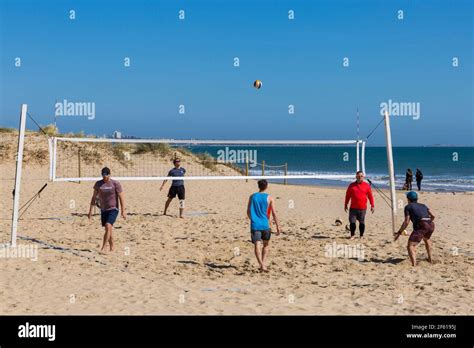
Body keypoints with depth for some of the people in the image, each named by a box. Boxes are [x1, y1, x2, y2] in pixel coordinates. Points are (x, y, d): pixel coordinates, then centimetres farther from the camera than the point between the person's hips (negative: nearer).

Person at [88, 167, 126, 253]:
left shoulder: (115, 184, -7)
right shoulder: (98, 184, 4)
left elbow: (121, 198, -6)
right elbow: (94, 197, 10)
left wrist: (123, 211, -10)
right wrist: (90, 210, 8)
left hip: (113, 209, -5)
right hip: (103, 210, 5)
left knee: (108, 226, -22)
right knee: (108, 229, 10)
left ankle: (103, 248, -22)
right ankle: (112, 248, 22)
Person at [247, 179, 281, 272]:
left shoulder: (252, 197, 4)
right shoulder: (269, 198, -1)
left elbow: (248, 212, 11)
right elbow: (274, 214, -5)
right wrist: (277, 226, 1)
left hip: (255, 225, 0)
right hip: (265, 225, 0)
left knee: (257, 246, -5)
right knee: (266, 245, 20)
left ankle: (262, 265, -22)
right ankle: (263, 263, 11)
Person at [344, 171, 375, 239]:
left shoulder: (367, 185, 4)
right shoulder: (352, 185, 6)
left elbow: (370, 196, 6)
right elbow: (347, 196, 12)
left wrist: (372, 206, 4)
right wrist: (345, 205, 12)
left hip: (362, 208, -1)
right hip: (353, 208, 1)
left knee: (362, 222, 4)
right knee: (352, 222, -2)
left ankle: (361, 236, 17)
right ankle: (352, 235, 11)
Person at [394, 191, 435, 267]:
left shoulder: (408, 207, 13)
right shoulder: (423, 205, 29)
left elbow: (406, 222, 2)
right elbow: (433, 216, 22)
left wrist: (399, 233, 5)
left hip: (421, 226, -7)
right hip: (431, 225, 7)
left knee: (410, 246, -12)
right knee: (426, 239, 39)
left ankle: (414, 264, -35)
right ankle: (430, 258, 47)